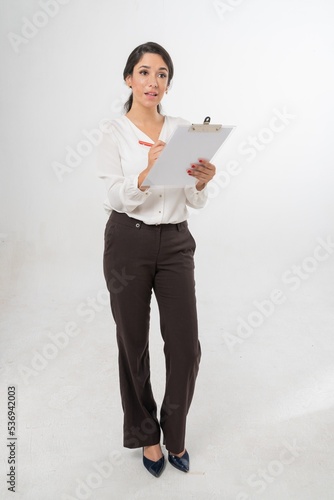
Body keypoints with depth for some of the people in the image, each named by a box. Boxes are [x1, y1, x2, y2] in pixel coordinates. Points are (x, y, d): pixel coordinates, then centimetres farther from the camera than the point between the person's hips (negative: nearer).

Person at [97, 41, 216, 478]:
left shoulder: (181, 129, 7)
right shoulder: (115, 133, -2)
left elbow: (193, 202, 2)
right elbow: (117, 197, -15)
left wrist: (202, 181, -20)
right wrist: (148, 172, -33)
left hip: (175, 244, 3)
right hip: (129, 243, -2)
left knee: (186, 345, 1)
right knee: (134, 345, 9)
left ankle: (175, 433, 29)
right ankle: (146, 434, 33)